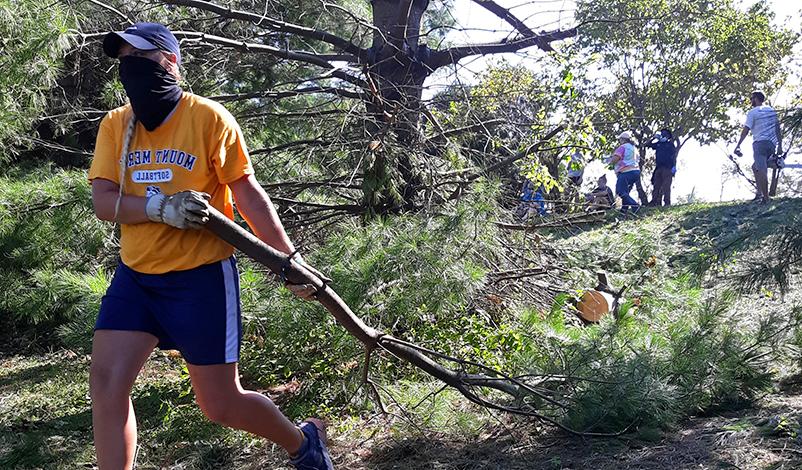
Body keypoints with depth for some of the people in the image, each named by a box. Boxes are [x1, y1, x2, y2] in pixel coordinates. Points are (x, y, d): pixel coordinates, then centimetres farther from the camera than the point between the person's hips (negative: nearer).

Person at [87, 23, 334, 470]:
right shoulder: (115, 124, 4)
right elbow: (103, 201, -4)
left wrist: (290, 258, -11)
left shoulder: (208, 117, -10)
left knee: (221, 403, 2)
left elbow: (249, 193, -8)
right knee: (107, 384, -4)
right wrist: (160, 206, -23)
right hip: (136, 275, 5)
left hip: (202, 276, -5)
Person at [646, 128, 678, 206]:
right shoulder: (658, 144, 20)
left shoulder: (670, 144, 8)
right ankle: (655, 202, -5)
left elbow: (674, 156, 2)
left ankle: (667, 202, -16)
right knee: (656, 186, -2)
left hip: (667, 168, -5)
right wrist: (654, 138, 11)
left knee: (666, 187, -12)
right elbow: (648, 145, 24)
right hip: (658, 168, 5)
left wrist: (674, 166, -10)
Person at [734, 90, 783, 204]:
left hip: (760, 143, -8)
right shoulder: (772, 110, 18)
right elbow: (778, 129, 15)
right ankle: (760, 193, 13)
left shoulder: (752, 112, -2)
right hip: (772, 143, 8)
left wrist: (738, 146, -1)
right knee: (755, 167, 20)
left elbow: (745, 130, -5)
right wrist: (780, 146, 15)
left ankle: (765, 198, -18)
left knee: (761, 170, -12)